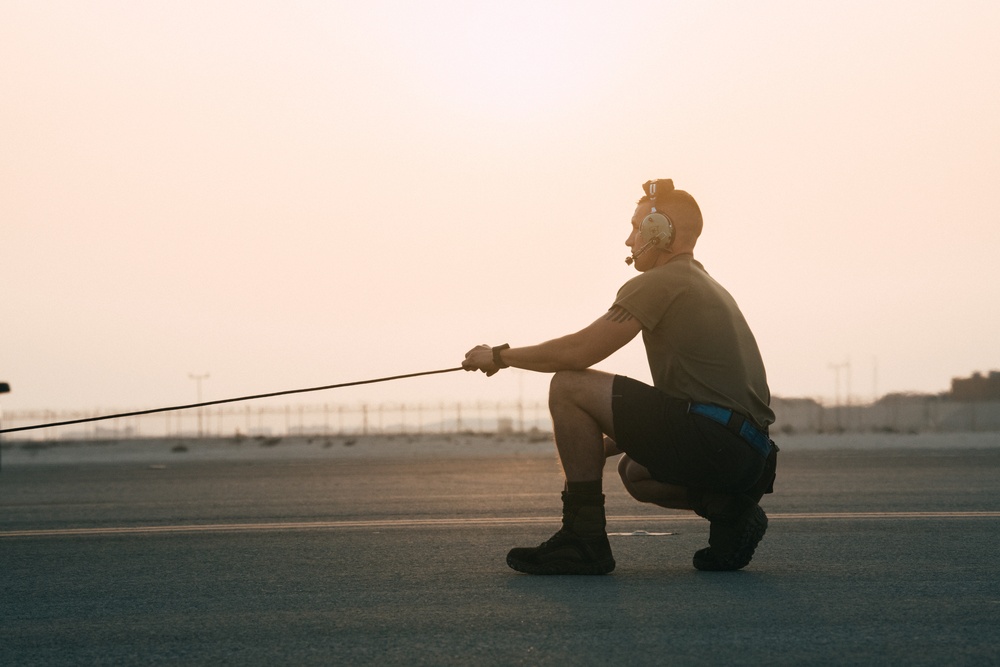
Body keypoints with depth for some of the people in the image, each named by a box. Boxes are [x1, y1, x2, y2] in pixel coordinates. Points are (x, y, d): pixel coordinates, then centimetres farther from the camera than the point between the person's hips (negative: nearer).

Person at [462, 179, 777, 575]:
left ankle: (583, 540, -6)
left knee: (569, 386, -8)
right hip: (748, 450, 10)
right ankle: (728, 507, 8)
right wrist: (614, 438, 24)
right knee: (633, 470, 35)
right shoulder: (704, 286, 25)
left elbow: (578, 352, -11)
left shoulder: (661, 283, -6)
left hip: (712, 438, -10)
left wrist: (501, 356, 4)